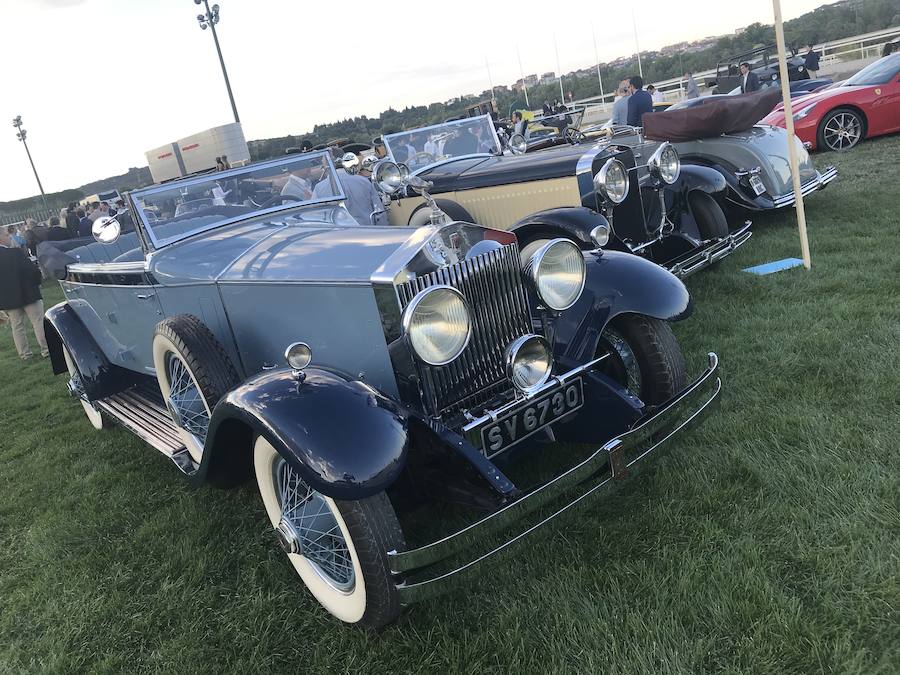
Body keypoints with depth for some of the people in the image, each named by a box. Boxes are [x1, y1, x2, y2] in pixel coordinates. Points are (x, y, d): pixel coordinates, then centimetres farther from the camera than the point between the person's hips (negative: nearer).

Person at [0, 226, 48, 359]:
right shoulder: (16, 253, -19)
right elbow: (33, 269, -17)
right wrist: (37, 282, 2)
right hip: (27, 293, -5)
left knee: (17, 326, 13)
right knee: (38, 321, 5)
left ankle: (24, 353, 17)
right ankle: (46, 349, 6)